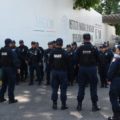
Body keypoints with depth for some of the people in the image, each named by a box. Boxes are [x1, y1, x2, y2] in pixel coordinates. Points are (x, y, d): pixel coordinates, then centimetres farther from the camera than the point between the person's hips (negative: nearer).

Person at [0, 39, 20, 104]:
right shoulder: (11, 51, -16)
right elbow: (15, 60, -20)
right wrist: (18, 68, -15)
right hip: (11, 69, -7)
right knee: (11, 84, 0)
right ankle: (11, 99, 3)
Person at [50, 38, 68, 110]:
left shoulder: (52, 52, -4)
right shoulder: (64, 52, -12)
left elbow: (50, 62, 0)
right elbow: (67, 62, -9)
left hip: (54, 71, 3)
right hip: (62, 71, -3)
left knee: (54, 88, 10)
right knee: (63, 88, 4)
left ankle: (54, 104, 13)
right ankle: (63, 104, 7)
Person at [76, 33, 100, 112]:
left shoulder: (80, 48, -5)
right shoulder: (94, 48, -8)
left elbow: (77, 59, -2)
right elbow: (98, 59, -3)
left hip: (82, 68, 2)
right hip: (92, 68, -1)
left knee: (81, 87, 10)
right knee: (93, 87, 7)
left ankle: (79, 105, 15)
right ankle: (94, 105, 11)